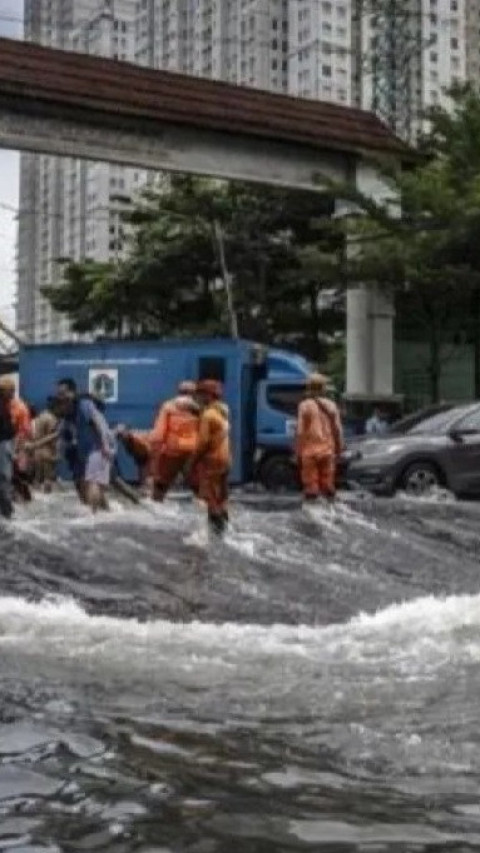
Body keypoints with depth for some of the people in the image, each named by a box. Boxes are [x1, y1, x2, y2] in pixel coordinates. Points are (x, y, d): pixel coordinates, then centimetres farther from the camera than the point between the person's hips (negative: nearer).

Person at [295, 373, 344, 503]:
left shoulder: (305, 406, -5)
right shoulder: (331, 406, 5)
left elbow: (300, 431, -9)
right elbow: (337, 430, 4)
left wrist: (298, 452, -4)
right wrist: (339, 449, 12)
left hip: (309, 450, -3)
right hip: (327, 450, 3)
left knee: (311, 482, 0)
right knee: (328, 482, 10)